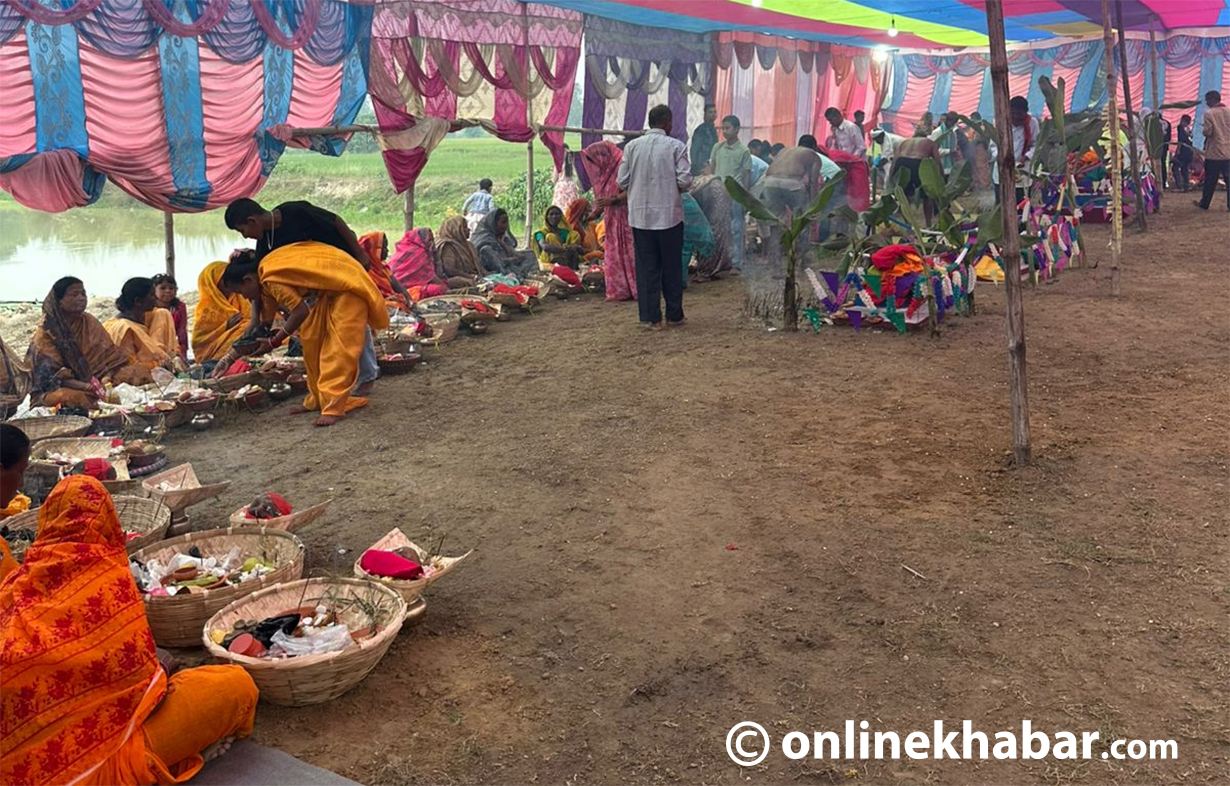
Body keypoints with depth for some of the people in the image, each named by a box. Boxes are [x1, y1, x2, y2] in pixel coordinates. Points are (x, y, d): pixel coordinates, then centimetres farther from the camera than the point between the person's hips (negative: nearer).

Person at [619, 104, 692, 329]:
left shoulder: (632, 146, 0)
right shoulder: (675, 146, -6)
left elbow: (622, 181, -1)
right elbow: (684, 181, -11)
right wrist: (673, 187, 11)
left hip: (640, 216, 2)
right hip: (669, 215, -2)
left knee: (647, 268, 7)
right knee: (671, 267, 10)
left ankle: (652, 318, 7)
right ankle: (674, 315, 18)